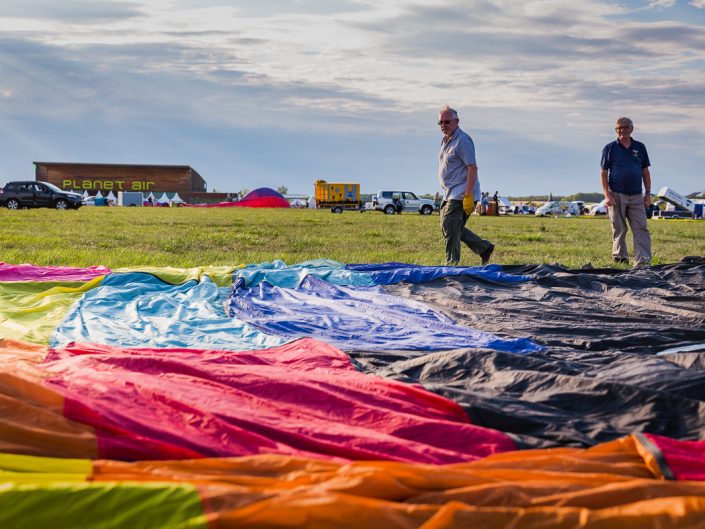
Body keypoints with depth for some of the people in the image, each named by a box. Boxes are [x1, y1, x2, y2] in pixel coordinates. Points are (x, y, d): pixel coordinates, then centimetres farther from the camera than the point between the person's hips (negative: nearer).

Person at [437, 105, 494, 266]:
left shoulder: (462, 140, -13)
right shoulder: (445, 140, 16)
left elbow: (472, 168, -19)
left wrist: (468, 196, -25)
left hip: (460, 195, -10)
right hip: (450, 195, 10)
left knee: (450, 228, -11)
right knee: (454, 228, 13)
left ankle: (452, 265, -4)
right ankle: (484, 248, 23)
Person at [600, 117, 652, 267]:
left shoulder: (640, 147, 10)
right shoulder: (610, 148, 2)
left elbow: (645, 172, 13)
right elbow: (603, 173, 1)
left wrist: (648, 193, 6)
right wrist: (607, 195, -9)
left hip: (636, 197, 2)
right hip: (616, 196, -2)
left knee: (641, 229, -7)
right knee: (619, 230, 4)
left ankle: (643, 262, -11)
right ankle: (620, 257, 18)